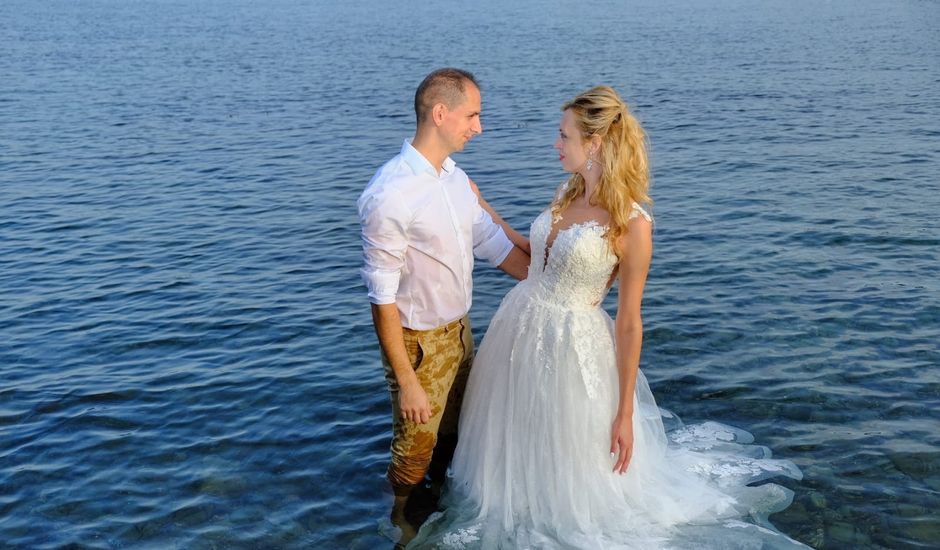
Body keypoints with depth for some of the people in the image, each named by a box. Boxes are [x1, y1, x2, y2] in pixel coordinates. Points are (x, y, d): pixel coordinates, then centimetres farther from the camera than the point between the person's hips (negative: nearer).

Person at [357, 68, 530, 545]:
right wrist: (406, 381, -21)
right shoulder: (391, 195, -28)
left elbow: (491, 241, 8)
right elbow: (383, 297, -24)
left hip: (460, 329, 7)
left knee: (452, 431, 26)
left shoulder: (455, 177, -3)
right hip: (419, 342, -7)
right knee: (417, 442, 13)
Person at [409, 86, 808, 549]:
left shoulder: (632, 223, -19)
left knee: (568, 458, 12)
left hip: (571, 345, -7)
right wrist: (484, 208, 14)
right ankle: (516, 512, 48)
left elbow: (629, 322, -15)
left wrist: (625, 413, -12)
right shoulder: (566, 193, 2)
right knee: (515, 447, 22)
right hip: (520, 327, 7)